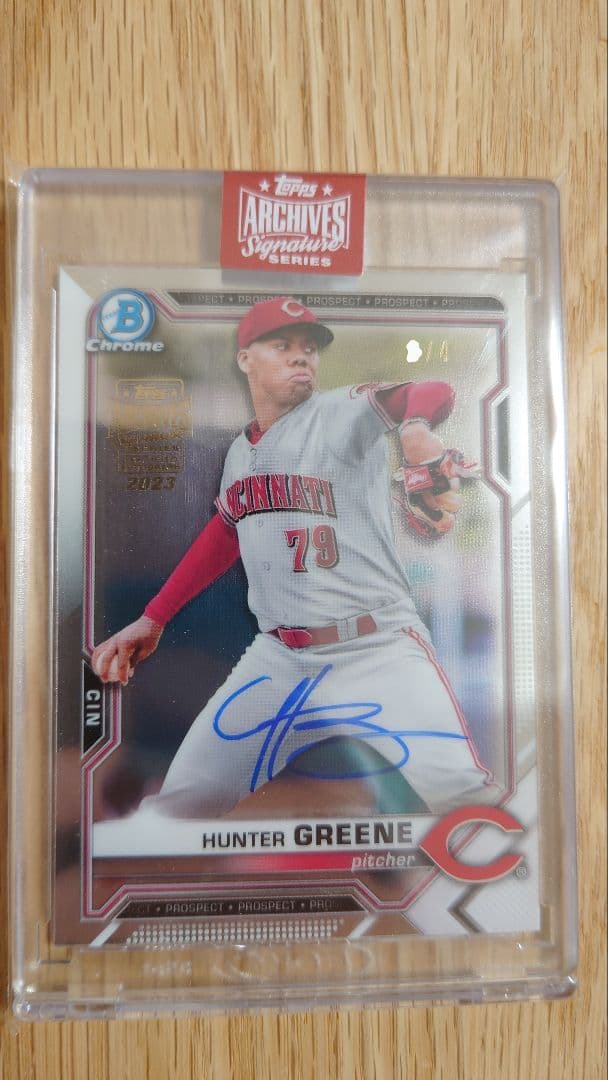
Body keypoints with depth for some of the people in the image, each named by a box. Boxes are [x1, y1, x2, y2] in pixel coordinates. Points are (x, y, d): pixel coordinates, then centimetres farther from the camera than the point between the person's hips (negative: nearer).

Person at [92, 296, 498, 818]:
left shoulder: (345, 412, -6)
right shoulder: (240, 451, 11)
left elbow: (433, 393, -24)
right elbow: (224, 535, 23)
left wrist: (417, 430, -49)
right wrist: (152, 618, 19)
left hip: (380, 651, -4)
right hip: (276, 658, 5)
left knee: (466, 794, -20)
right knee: (180, 801, 5)